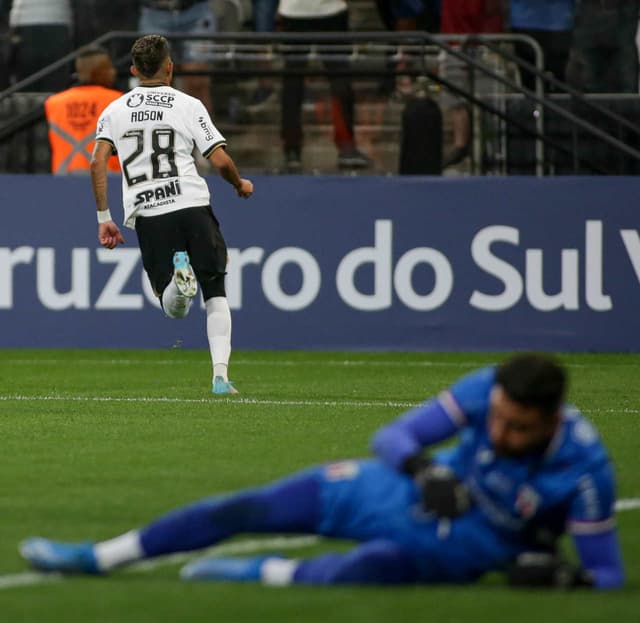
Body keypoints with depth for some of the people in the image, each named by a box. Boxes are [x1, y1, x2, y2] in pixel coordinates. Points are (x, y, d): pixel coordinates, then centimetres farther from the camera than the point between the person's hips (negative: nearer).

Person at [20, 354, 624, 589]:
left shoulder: (584, 469, -30)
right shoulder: (488, 389, -22)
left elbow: (608, 573, -19)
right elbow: (392, 435, -20)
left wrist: (565, 574, -40)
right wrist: (424, 469, -40)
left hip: (462, 546, -4)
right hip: (409, 492, 4)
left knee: (382, 562, -39)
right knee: (254, 507, -1)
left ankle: (270, 573, -16)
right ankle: (97, 557, 8)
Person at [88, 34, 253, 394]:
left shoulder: (115, 110, 12)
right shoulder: (188, 106, 5)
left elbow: (98, 163, 1)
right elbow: (221, 161, -1)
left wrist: (104, 217, 7)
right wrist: (240, 185, 20)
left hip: (146, 214, 2)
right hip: (192, 204, -2)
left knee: (174, 309, 6)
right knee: (216, 295, 9)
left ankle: (176, 276, -30)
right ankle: (220, 374, -8)